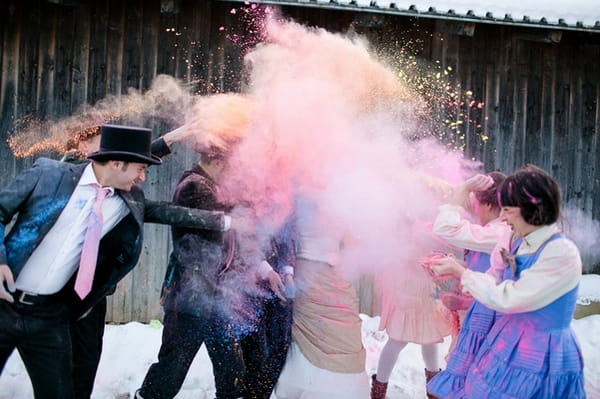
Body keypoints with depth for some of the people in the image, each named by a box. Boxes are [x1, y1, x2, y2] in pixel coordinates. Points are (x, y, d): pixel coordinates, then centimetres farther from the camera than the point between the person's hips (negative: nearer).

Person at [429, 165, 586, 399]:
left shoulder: (561, 253, -23)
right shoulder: (517, 244, 1)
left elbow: (508, 298, -23)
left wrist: (460, 271, -15)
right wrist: (452, 269, -2)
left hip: (541, 359, -7)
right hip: (506, 347, 7)